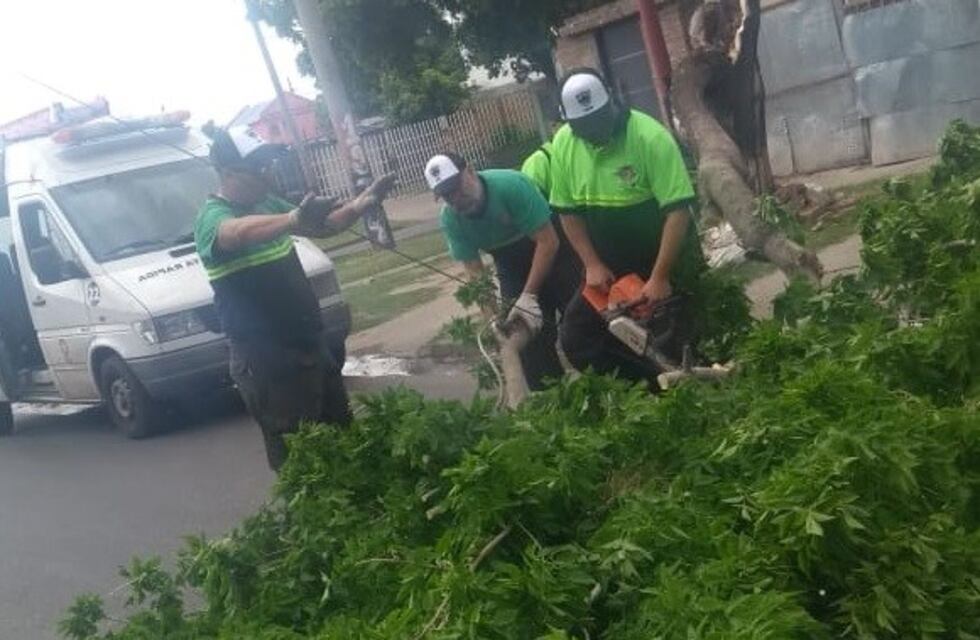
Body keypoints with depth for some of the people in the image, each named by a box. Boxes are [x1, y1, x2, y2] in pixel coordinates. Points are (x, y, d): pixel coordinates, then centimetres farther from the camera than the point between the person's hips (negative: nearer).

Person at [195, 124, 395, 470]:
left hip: (311, 347, 9)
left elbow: (322, 227, 19)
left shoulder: (266, 204, 10)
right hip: (267, 363, -9)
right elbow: (240, 232, -41)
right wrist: (293, 219, -60)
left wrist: (359, 205, -1)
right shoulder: (212, 217, -17)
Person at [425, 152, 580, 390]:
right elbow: (474, 269, -14)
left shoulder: (511, 184, -33)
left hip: (551, 248, -4)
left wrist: (529, 295, -34)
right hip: (512, 263, 4)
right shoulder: (450, 220, -18)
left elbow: (547, 241, -31)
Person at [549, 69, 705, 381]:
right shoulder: (563, 144, -7)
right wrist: (592, 265, -7)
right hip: (609, 270, 5)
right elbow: (568, 211, 2)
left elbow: (678, 210, -25)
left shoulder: (650, 136, -24)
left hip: (667, 262, -5)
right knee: (577, 339, 1)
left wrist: (660, 278, -26)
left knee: (674, 345, -2)